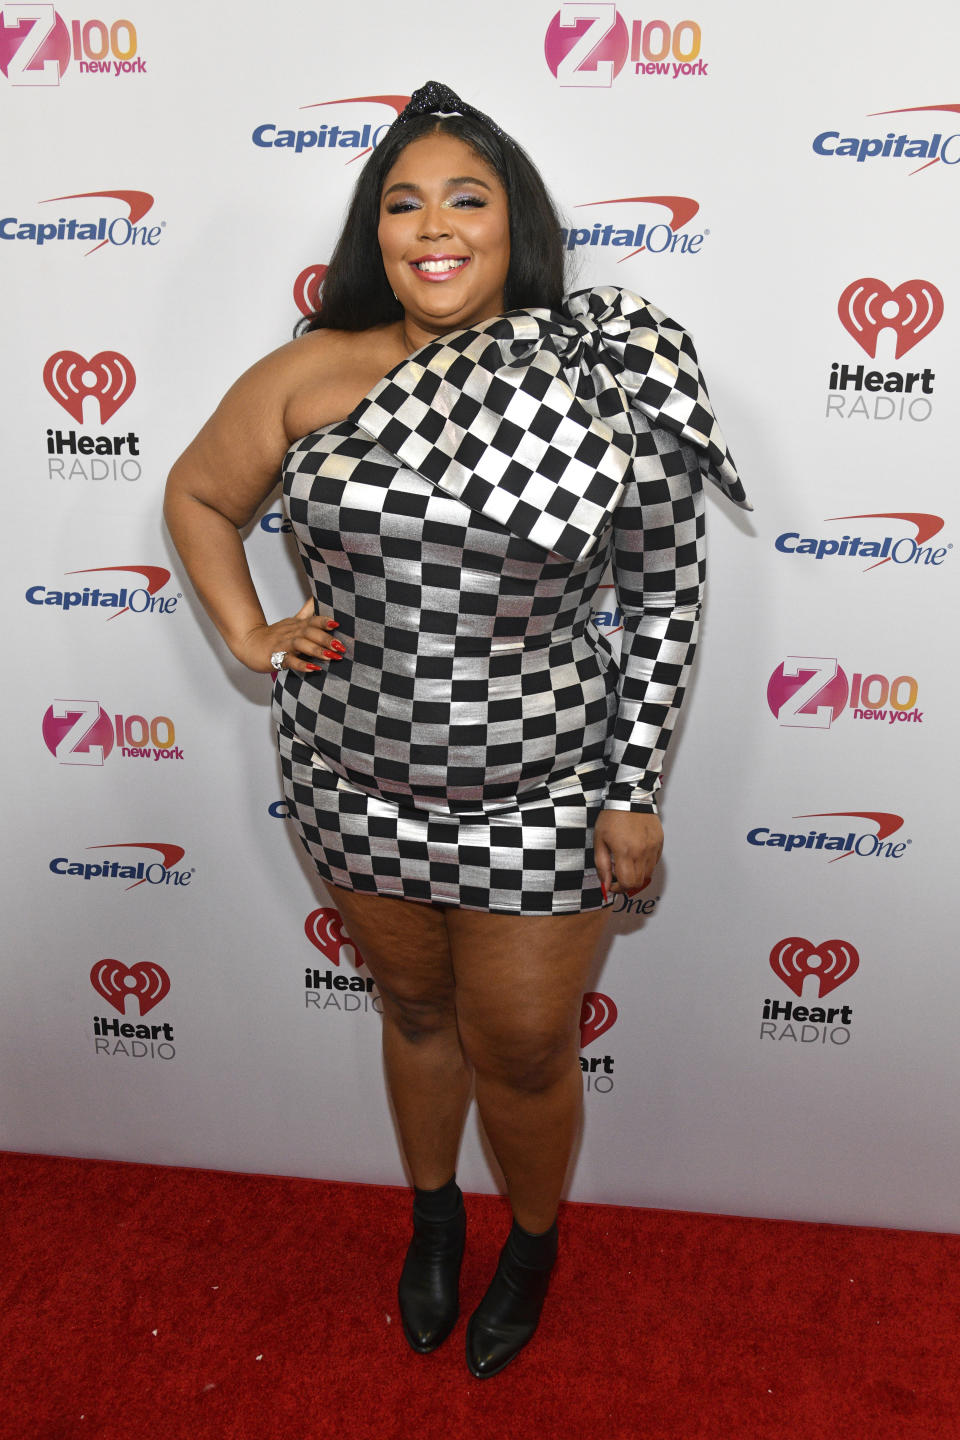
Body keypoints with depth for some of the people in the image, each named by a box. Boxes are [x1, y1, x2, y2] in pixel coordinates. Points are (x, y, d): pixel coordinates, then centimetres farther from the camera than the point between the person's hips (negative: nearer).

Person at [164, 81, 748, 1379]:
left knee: (521, 1047, 14)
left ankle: (534, 1242, 47)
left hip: (542, 791, -2)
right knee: (415, 1003, 24)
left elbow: (667, 592, -6)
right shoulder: (310, 376, -5)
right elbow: (198, 496, 12)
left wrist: (634, 793, -7)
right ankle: (434, 1213, 54)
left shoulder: (609, 376, -10)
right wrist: (249, 635, 0)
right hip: (356, 780, 3)